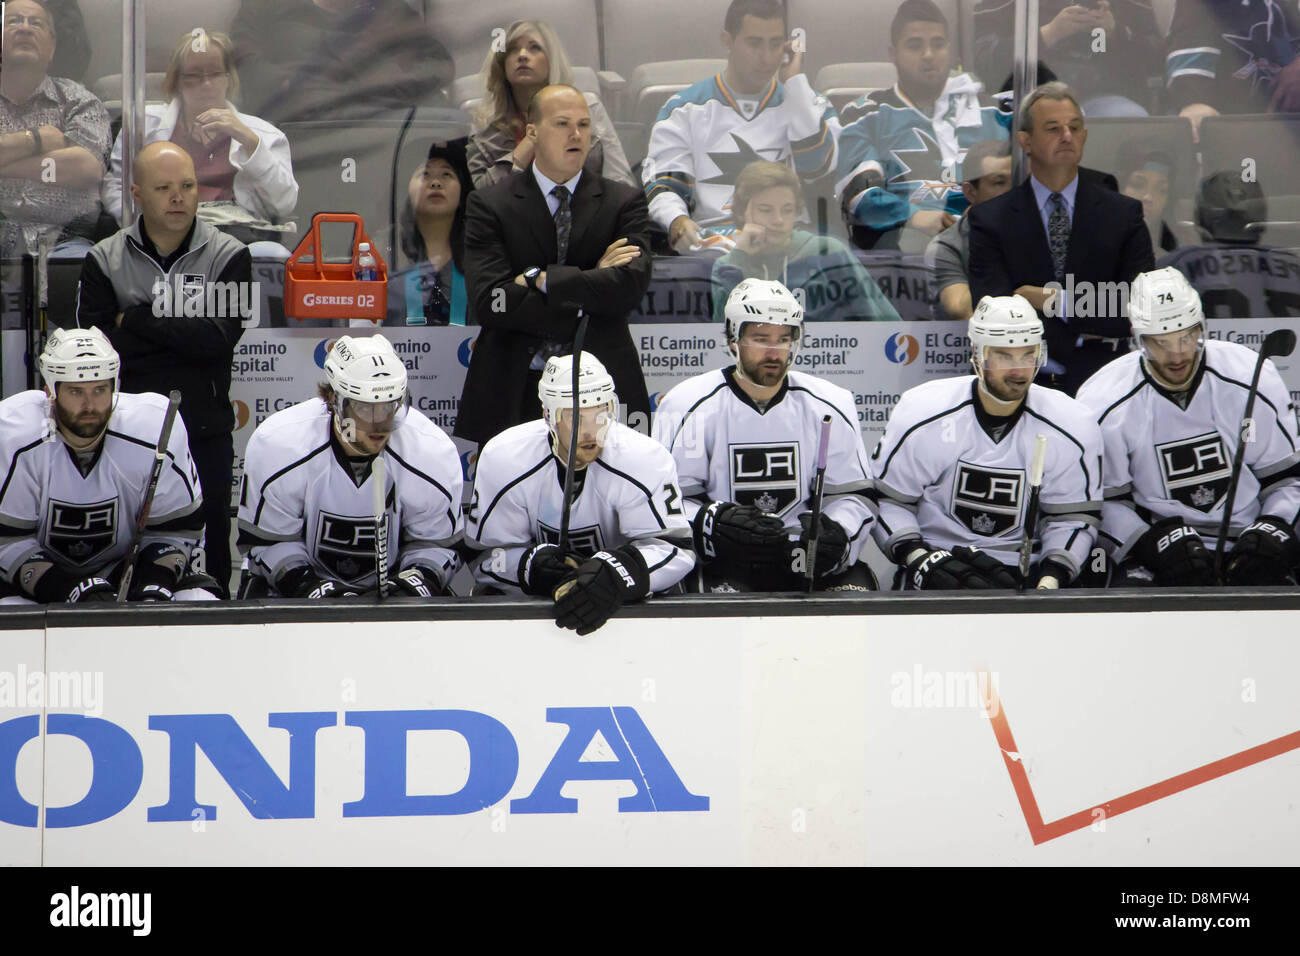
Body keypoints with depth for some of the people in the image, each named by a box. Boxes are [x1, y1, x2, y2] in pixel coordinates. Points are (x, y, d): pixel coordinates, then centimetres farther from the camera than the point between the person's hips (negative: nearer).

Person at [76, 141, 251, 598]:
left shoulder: (229, 256, 3)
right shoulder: (104, 260, 6)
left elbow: (219, 338, -12)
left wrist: (136, 320, -9)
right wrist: (181, 334, -11)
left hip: (205, 435, -1)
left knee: (209, 556, 2)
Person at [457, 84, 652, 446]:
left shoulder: (624, 202, 7)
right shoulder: (489, 205, 3)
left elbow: (630, 288, -9)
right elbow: (486, 301, -9)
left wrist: (541, 278, -11)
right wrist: (588, 290, -9)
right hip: (514, 391, -1)